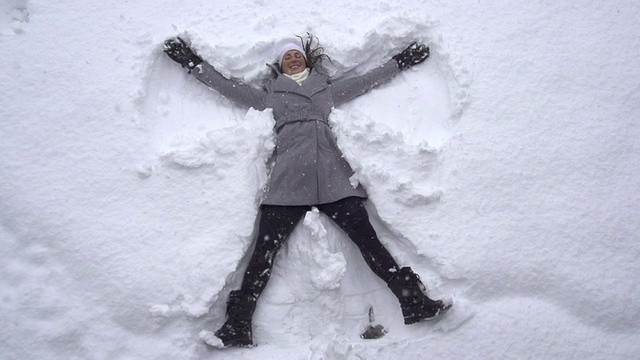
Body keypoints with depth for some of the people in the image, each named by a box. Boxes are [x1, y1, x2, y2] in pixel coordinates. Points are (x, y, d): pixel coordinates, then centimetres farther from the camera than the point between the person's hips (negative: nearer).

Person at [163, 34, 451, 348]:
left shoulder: (328, 88, 29)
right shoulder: (270, 95, 26)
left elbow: (367, 81, 32)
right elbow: (228, 87, 26)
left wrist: (402, 60, 33)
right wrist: (192, 62, 24)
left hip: (332, 174, 1)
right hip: (287, 178, 0)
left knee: (366, 237, -10)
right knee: (264, 249, -9)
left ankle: (413, 302, -9)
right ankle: (238, 325, -8)